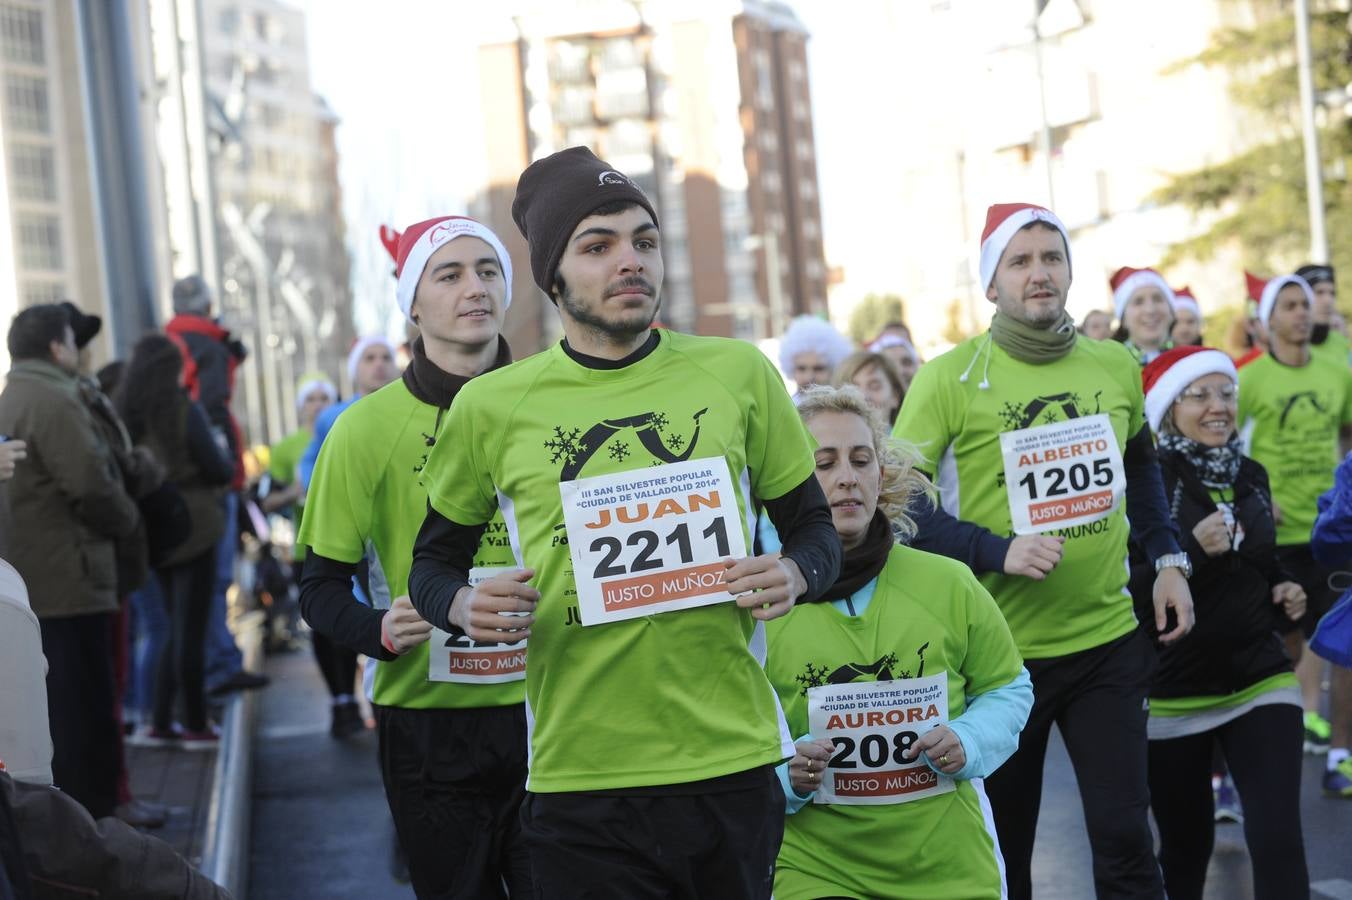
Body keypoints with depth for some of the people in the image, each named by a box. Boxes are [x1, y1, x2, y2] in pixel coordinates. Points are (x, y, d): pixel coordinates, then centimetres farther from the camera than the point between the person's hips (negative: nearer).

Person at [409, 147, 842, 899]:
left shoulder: (737, 373, 3)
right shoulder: (492, 407, 1)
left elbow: (813, 523, 14)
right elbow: (434, 560, 13)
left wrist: (796, 573, -9)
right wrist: (463, 604, -9)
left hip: (735, 763, 2)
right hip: (579, 782, -1)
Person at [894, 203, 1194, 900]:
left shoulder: (1116, 365, 4)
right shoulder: (950, 379, -10)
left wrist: (1168, 559, 11)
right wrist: (999, 552, -20)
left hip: (1110, 641, 3)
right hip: (999, 651, -3)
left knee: (1123, 836, 1)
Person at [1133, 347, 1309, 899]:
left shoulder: (1251, 476, 7)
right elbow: (1123, 590, -18)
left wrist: (1285, 593, 3)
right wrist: (1191, 553, -29)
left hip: (1260, 681, 4)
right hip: (1171, 692, -3)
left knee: (1278, 839, -10)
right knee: (1185, 846, 11)